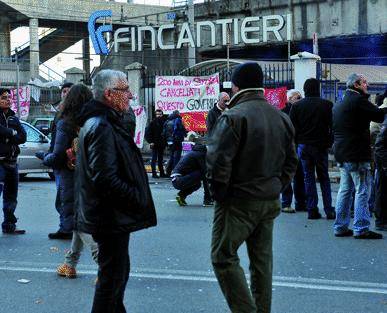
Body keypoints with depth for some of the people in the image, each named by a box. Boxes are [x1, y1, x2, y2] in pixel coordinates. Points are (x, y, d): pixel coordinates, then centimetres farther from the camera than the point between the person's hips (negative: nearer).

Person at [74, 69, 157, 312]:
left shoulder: (106, 123, 14)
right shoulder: (101, 127, -20)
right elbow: (106, 178, -27)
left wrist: (136, 197, 14)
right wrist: (137, 198, -18)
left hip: (111, 217, 11)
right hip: (111, 218, -11)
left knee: (118, 272, 21)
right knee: (112, 277, -2)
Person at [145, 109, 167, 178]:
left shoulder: (164, 122, 8)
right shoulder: (153, 123, -4)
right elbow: (147, 133, -6)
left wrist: (165, 142, 7)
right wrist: (150, 142, -13)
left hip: (161, 144, 4)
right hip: (155, 144, -4)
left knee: (161, 159, 12)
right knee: (154, 159, -1)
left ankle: (162, 173, 17)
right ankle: (154, 173, 1)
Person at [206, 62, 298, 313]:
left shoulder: (234, 116, -15)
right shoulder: (282, 117, 9)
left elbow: (218, 161, -19)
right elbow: (291, 162, 15)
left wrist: (220, 194, -7)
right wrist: (276, 188, 16)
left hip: (239, 202, -7)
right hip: (270, 202, 7)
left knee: (224, 257, 0)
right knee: (262, 259, 14)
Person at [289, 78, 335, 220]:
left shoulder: (296, 106, -2)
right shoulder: (326, 105, -5)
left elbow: (292, 128, 0)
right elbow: (332, 125, -2)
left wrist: (296, 143, 9)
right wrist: (329, 142, 6)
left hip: (303, 146, 1)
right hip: (321, 145, -1)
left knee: (308, 178, 7)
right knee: (324, 178, 8)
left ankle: (312, 210, 3)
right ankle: (329, 210, 4)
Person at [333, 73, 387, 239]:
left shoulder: (338, 104, 17)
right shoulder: (358, 100, -14)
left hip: (341, 154, 9)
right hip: (356, 154, -9)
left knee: (345, 190, 13)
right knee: (362, 191, -4)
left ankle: (340, 227, 16)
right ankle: (361, 228, -4)